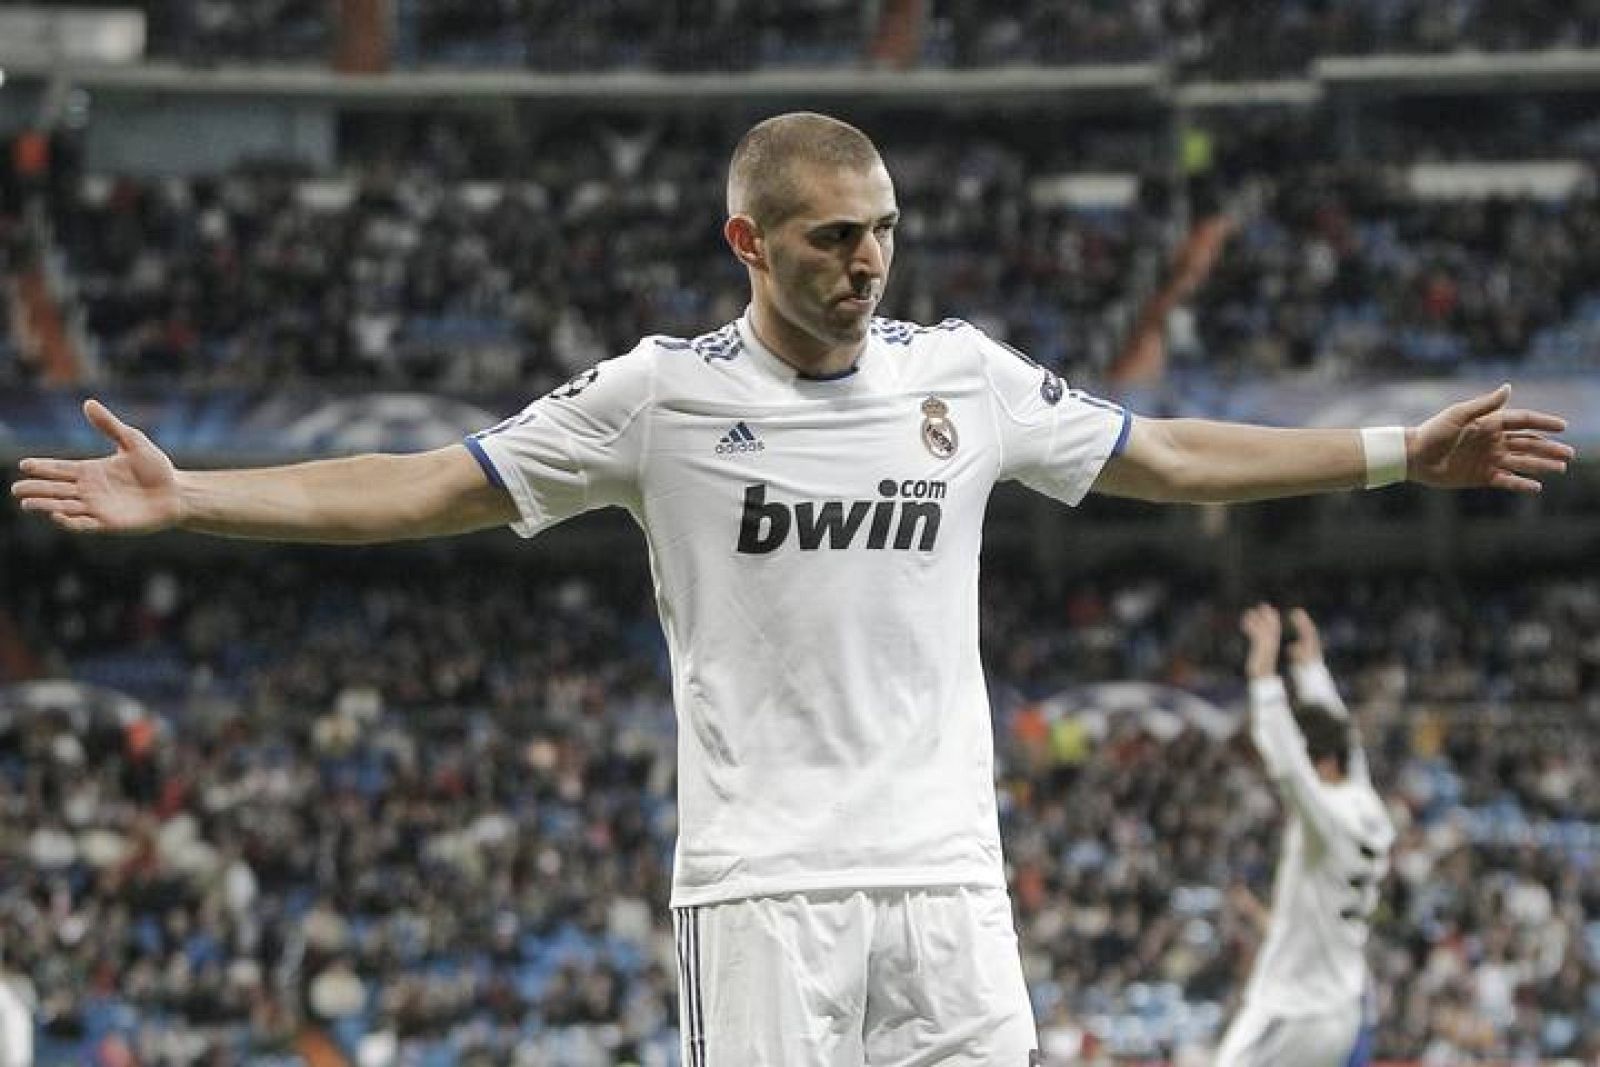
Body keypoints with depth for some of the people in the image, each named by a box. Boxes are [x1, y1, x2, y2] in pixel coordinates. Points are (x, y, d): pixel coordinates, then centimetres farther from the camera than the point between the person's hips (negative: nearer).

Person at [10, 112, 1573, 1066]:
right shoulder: (665, 392, 0)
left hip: (946, 872, 3)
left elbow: (1166, 459, 19)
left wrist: (1407, 452, 17)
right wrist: (187, 500, -7)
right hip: (761, 878, -3)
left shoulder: (963, 376, 8)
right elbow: (429, 489, 1)